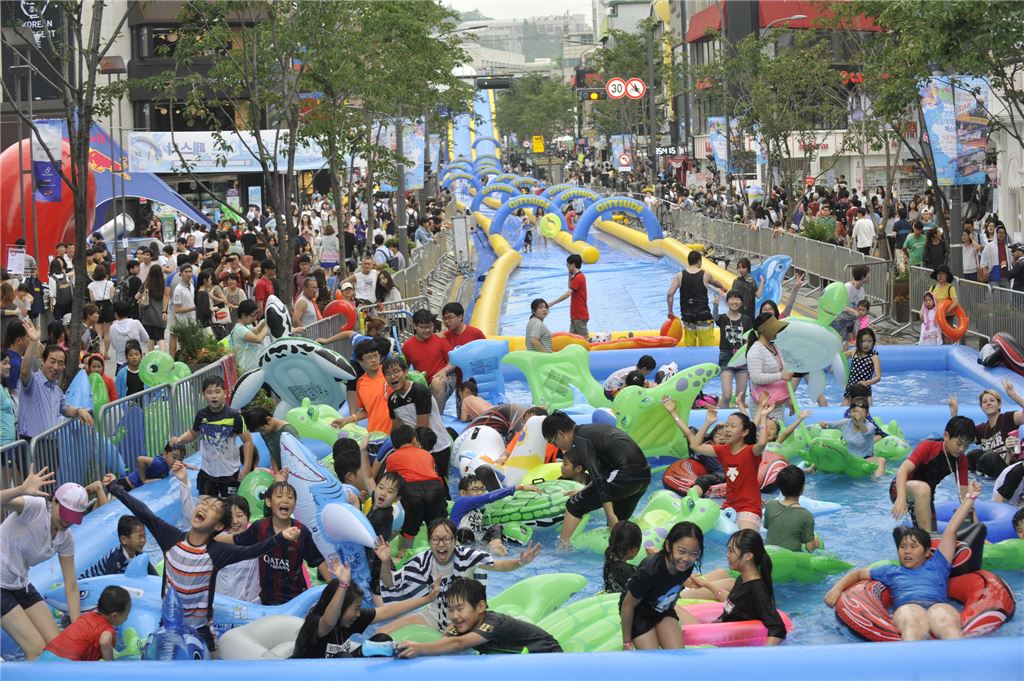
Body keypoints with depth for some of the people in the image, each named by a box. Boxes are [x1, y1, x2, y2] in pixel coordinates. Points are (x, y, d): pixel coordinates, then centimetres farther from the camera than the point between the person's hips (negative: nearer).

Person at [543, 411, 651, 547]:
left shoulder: (580, 439, -4)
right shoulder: (592, 429, 24)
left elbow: (597, 476, -14)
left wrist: (610, 514, -15)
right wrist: (584, 492, 46)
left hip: (625, 474, -9)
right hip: (644, 476, 9)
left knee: (574, 506, 3)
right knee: (616, 525, 25)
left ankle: (561, 547, 3)